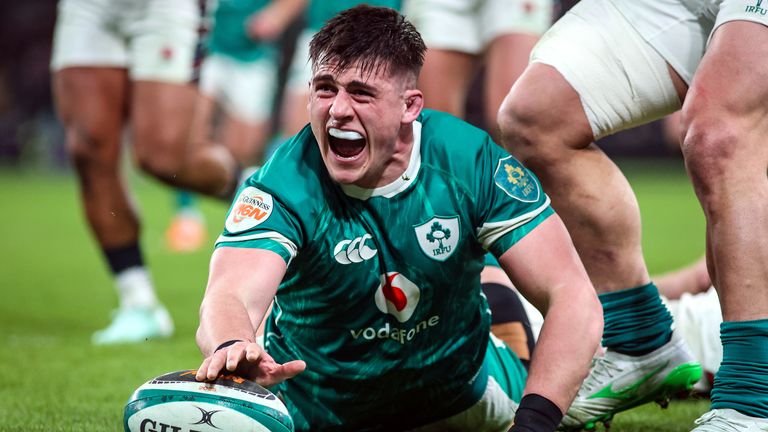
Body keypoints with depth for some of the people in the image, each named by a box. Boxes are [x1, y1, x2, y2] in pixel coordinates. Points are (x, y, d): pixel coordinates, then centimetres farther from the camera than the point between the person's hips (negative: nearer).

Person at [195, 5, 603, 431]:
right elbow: (229, 296, -44)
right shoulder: (285, 185, -27)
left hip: (457, 395, 1)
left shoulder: (471, 161, -23)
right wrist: (232, 348, -69)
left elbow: (573, 298, -24)